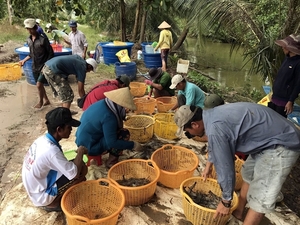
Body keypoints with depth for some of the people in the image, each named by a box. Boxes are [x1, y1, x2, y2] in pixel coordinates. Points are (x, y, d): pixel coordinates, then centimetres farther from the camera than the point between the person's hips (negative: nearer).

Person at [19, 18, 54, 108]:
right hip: (35, 67, 7)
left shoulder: (43, 39, -15)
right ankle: (46, 100, 30)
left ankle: (40, 101, 13)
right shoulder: (28, 40, 5)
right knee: (40, 85, 13)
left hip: (44, 66, -6)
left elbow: (51, 53, -12)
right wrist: (24, 60, 7)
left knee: (39, 84, -9)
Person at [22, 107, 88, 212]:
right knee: (82, 170, -14)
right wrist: (80, 152, -15)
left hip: (34, 188, 8)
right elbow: (74, 174, -29)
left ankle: (49, 201, 13)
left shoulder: (42, 140, -5)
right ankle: (52, 203, 1)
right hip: (41, 196, -8)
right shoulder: (51, 150, -32)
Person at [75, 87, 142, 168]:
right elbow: (112, 143, -25)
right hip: (89, 147, -9)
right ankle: (111, 162, 0)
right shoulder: (108, 117, -29)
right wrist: (132, 145, -18)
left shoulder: (103, 103, -3)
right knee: (124, 134, -14)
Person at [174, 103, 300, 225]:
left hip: (282, 145, -10)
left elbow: (225, 167, -20)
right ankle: (238, 212, 42)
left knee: (259, 198, -3)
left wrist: (226, 202, -5)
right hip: (272, 137, 10)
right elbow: (214, 146, 24)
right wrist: (208, 165, 40)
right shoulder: (212, 116, 4)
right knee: (248, 174, 24)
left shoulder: (215, 128, -28)